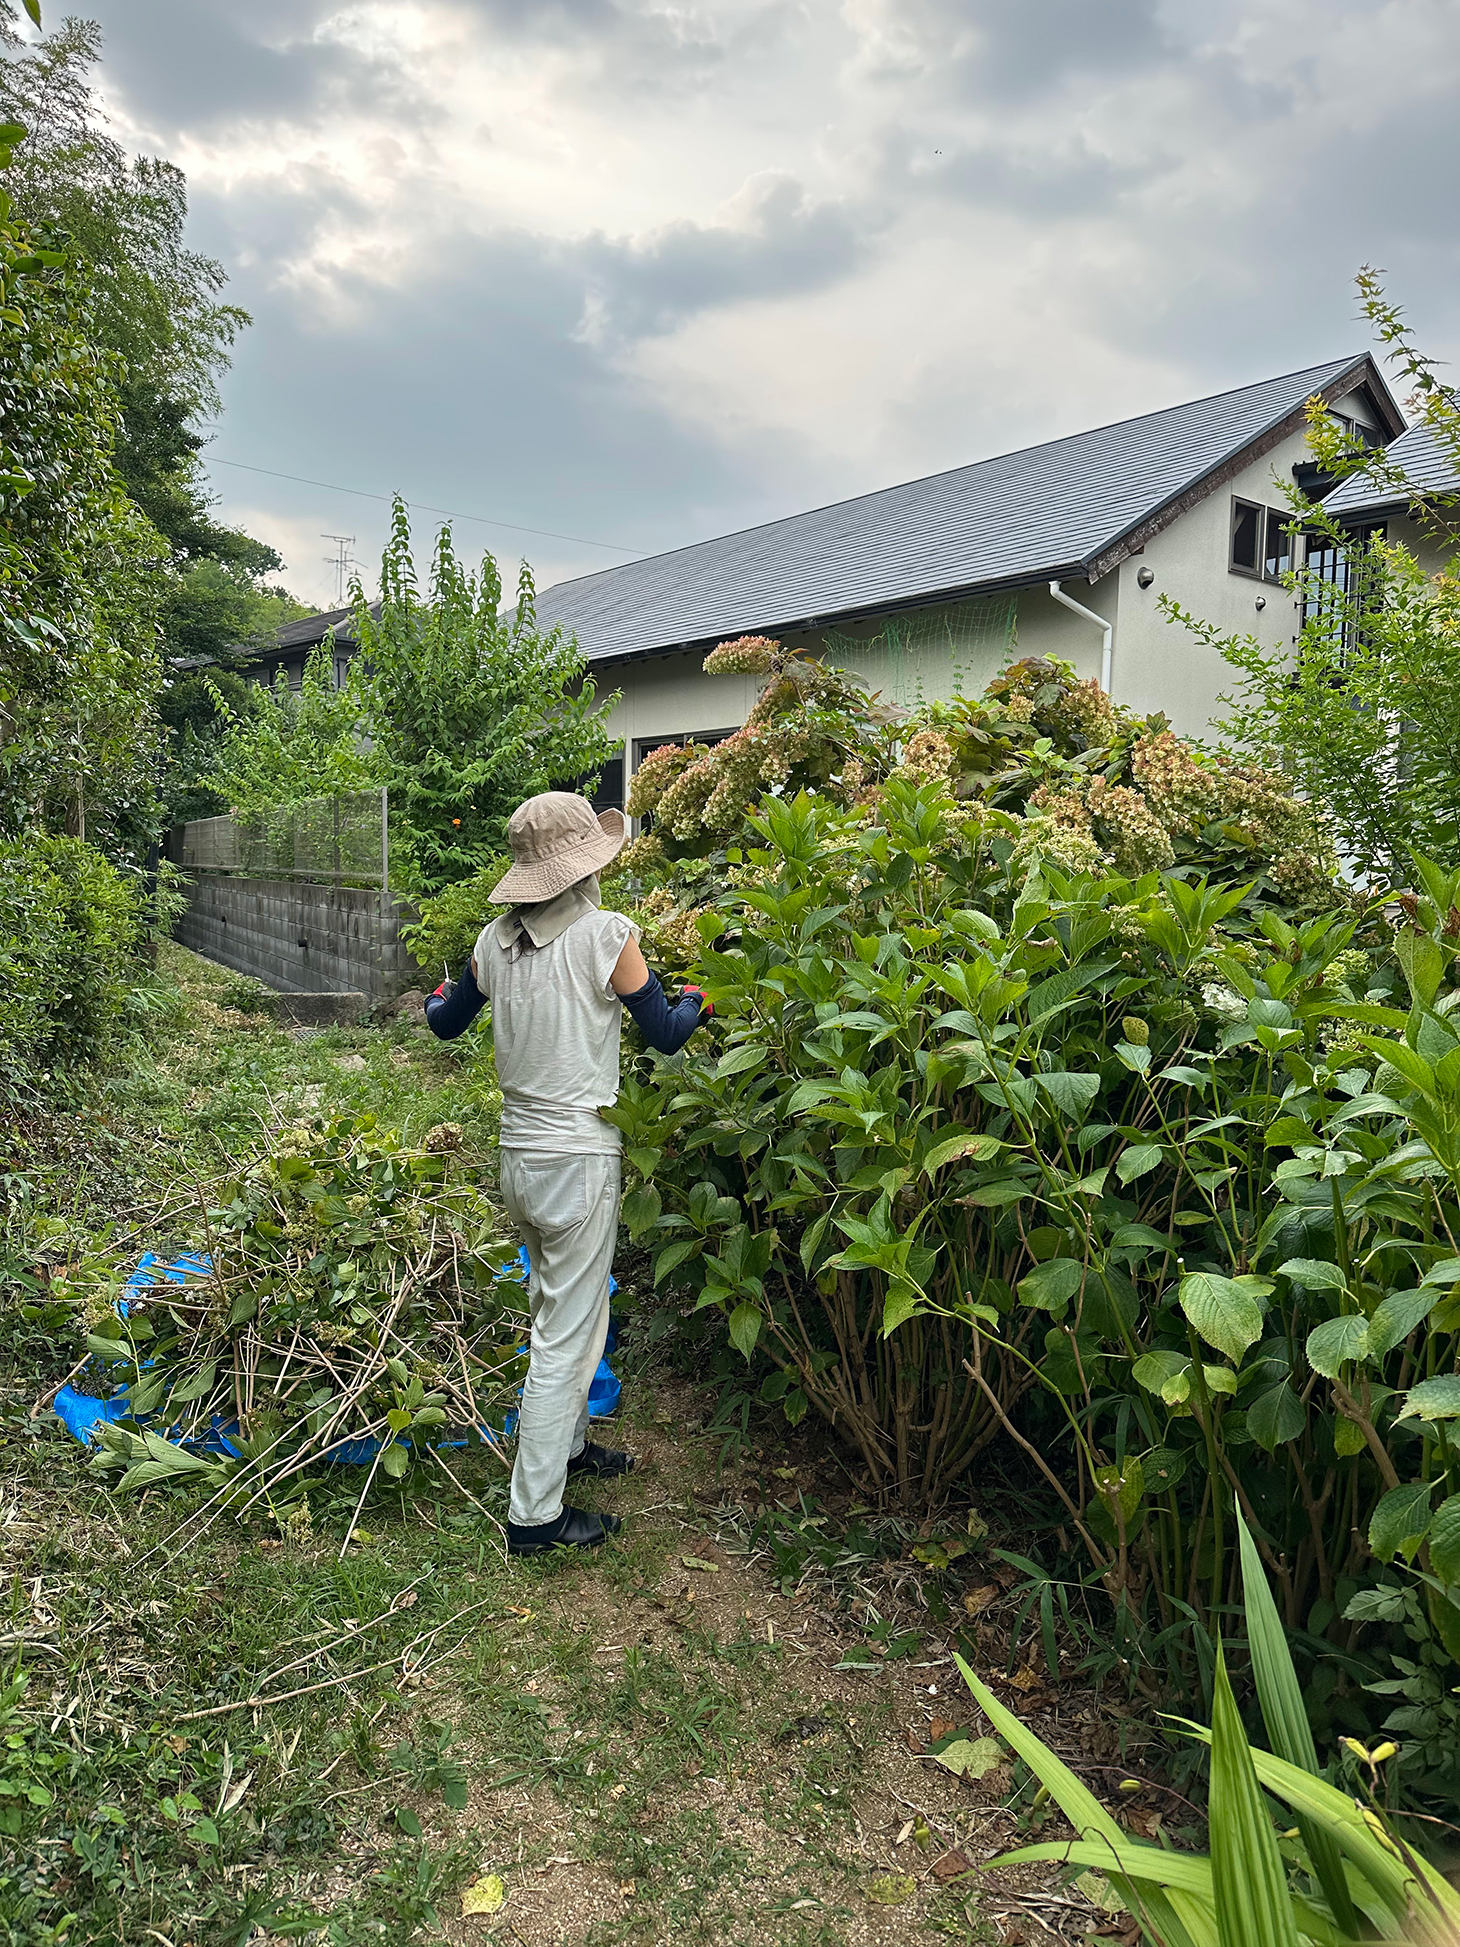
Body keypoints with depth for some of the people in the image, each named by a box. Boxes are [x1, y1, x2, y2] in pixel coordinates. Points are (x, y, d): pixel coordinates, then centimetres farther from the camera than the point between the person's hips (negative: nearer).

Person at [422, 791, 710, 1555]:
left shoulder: (495, 940, 1)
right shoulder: (607, 934, -15)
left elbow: (446, 1024, 16)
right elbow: (666, 1035, -5)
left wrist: (437, 999, 39)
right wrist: (695, 1000, 16)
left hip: (519, 1158, 7)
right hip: (578, 1162, -7)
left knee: (553, 1313, 24)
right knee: (568, 1337, 3)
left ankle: (566, 1443, 41)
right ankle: (535, 1513, 11)